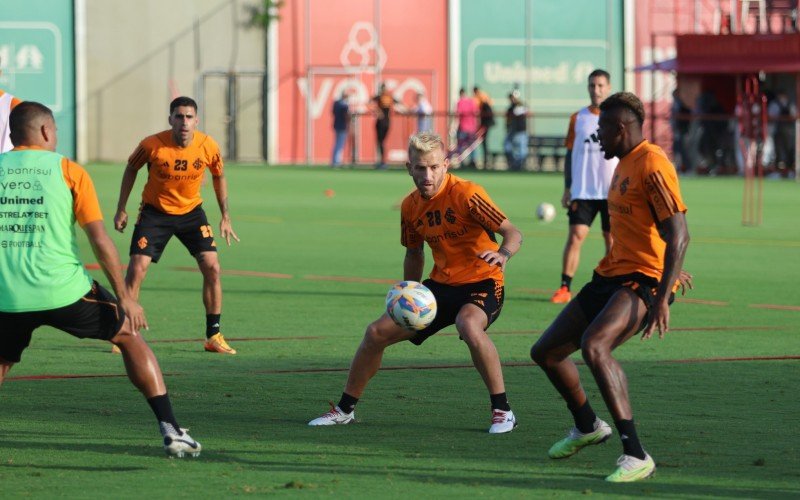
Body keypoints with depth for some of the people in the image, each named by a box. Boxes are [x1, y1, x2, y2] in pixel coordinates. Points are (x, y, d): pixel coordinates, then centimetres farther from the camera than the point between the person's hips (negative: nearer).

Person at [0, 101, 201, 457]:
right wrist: (124, 296, 1)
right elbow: (98, 237, -2)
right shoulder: (68, 171, 3)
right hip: (64, 291, -2)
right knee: (130, 336, 16)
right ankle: (170, 430, 9)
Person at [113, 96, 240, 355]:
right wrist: (121, 210, 0)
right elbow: (131, 169, -1)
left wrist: (225, 217, 5)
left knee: (212, 268, -8)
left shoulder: (208, 146, -15)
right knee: (136, 268, -12)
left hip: (191, 212, 2)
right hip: (154, 212, -2)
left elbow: (219, 176, 5)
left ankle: (214, 336, 3)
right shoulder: (152, 145, -21)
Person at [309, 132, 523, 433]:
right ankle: (345, 409, 20)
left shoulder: (466, 194, -19)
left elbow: (513, 233, -23)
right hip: (441, 284, 7)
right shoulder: (411, 206, 1)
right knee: (377, 332, 1)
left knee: (469, 327, -39)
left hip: (481, 283, -7)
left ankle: (502, 411, -26)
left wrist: (503, 254, -44)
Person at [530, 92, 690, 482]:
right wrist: (672, 272, 35)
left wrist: (663, 298, -29)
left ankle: (636, 456, -32)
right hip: (612, 275, 10)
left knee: (594, 346, -34)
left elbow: (678, 234, -22)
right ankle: (587, 427, 39)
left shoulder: (652, 165, -16)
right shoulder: (624, 164, 15)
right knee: (545, 352, 13)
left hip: (645, 281, -10)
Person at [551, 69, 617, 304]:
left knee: (612, 239, 5)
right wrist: (567, 189, 4)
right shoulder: (577, 118, 6)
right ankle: (564, 288, -8)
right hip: (582, 191, 1)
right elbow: (570, 155, 9)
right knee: (575, 236, -9)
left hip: (613, 193, 0)